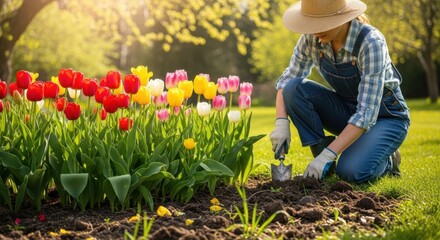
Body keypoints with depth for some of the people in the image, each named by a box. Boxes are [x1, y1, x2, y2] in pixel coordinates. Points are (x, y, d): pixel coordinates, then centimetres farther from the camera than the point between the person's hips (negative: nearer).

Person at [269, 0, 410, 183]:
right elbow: (287, 80, -5)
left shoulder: (371, 42, -30)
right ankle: (320, 150, -7)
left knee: (351, 172, -31)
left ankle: (387, 161, 3)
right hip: (347, 109, 5)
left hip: (385, 115, -5)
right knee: (294, 88, -21)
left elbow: (367, 113, -33)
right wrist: (281, 122, -24)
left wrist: (327, 156, -37)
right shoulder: (311, 38, -14)